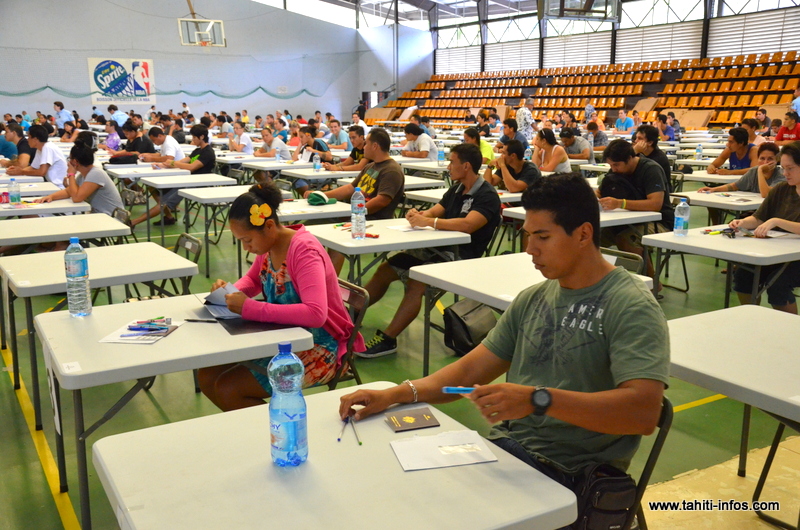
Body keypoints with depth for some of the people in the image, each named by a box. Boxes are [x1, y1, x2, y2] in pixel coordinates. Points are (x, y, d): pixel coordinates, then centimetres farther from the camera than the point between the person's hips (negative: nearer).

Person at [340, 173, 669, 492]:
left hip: (566, 473, -6)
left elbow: (644, 412, -24)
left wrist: (538, 399, -34)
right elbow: (471, 369, 12)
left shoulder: (630, 307, -11)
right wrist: (394, 394, -1)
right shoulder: (532, 299, 11)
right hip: (503, 446, 6)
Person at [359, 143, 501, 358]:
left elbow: (467, 224, -28)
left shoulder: (487, 196, -13)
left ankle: (387, 340, -25)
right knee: (386, 269, 5)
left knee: (416, 282, -31)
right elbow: (435, 211, 12)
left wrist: (427, 221, -25)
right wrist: (418, 215, -12)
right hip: (438, 248, 9)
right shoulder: (457, 189, 14)